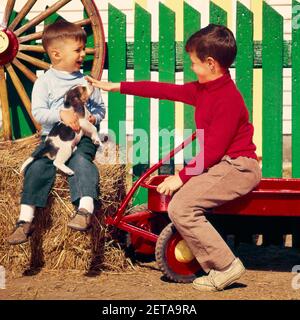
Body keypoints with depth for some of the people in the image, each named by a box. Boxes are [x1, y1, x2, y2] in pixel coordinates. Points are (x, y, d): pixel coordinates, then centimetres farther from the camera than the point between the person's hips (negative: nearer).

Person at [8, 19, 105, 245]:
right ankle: (26, 219, -24)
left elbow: (100, 107, 18)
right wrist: (61, 114, -21)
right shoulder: (44, 82, 3)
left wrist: (94, 118, -5)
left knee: (81, 161, -31)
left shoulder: (87, 81, 11)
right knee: (38, 166, -23)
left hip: (82, 137, 0)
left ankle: (85, 210, -46)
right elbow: (38, 113, -6)